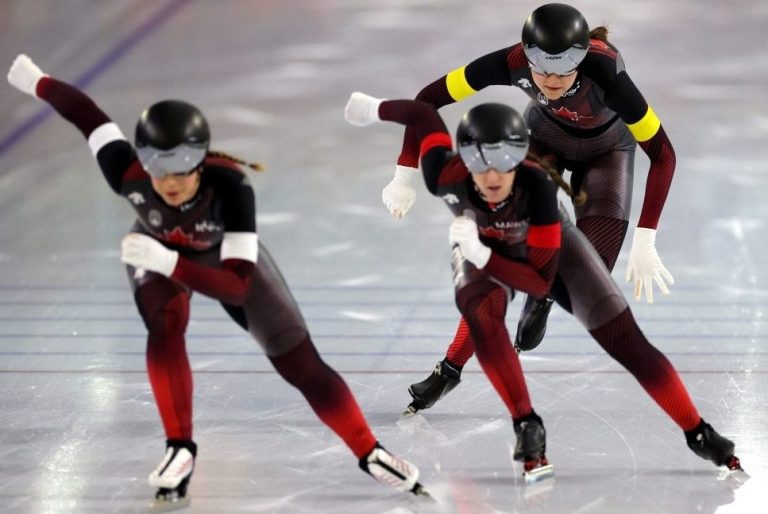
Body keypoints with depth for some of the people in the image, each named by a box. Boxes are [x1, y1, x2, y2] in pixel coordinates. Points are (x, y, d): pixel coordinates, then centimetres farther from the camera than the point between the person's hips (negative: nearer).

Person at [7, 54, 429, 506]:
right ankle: (180, 448, -15)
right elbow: (86, 113, -21)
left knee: (301, 363, -3)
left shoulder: (231, 186, -44)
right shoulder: (129, 174, -38)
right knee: (164, 326, -30)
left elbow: (237, 285, -47)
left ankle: (370, 453, 11)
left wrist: (170, 263, -60)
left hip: (225, 257, -1)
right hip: (157, 252, 1)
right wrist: (37, 81, -5)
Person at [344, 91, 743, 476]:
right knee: (480, 312, -33)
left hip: (550, 245, -1)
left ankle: (697, 432, 6)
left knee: (624, 340, -7)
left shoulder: (537, 186, -43)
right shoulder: (446, 178, -36)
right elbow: (423, 115, -17)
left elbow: (540, 281, -39)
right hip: (479, 248, 1)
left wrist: (481, 255, -50)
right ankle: (526, 425, -18)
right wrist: (373, 109, -1)